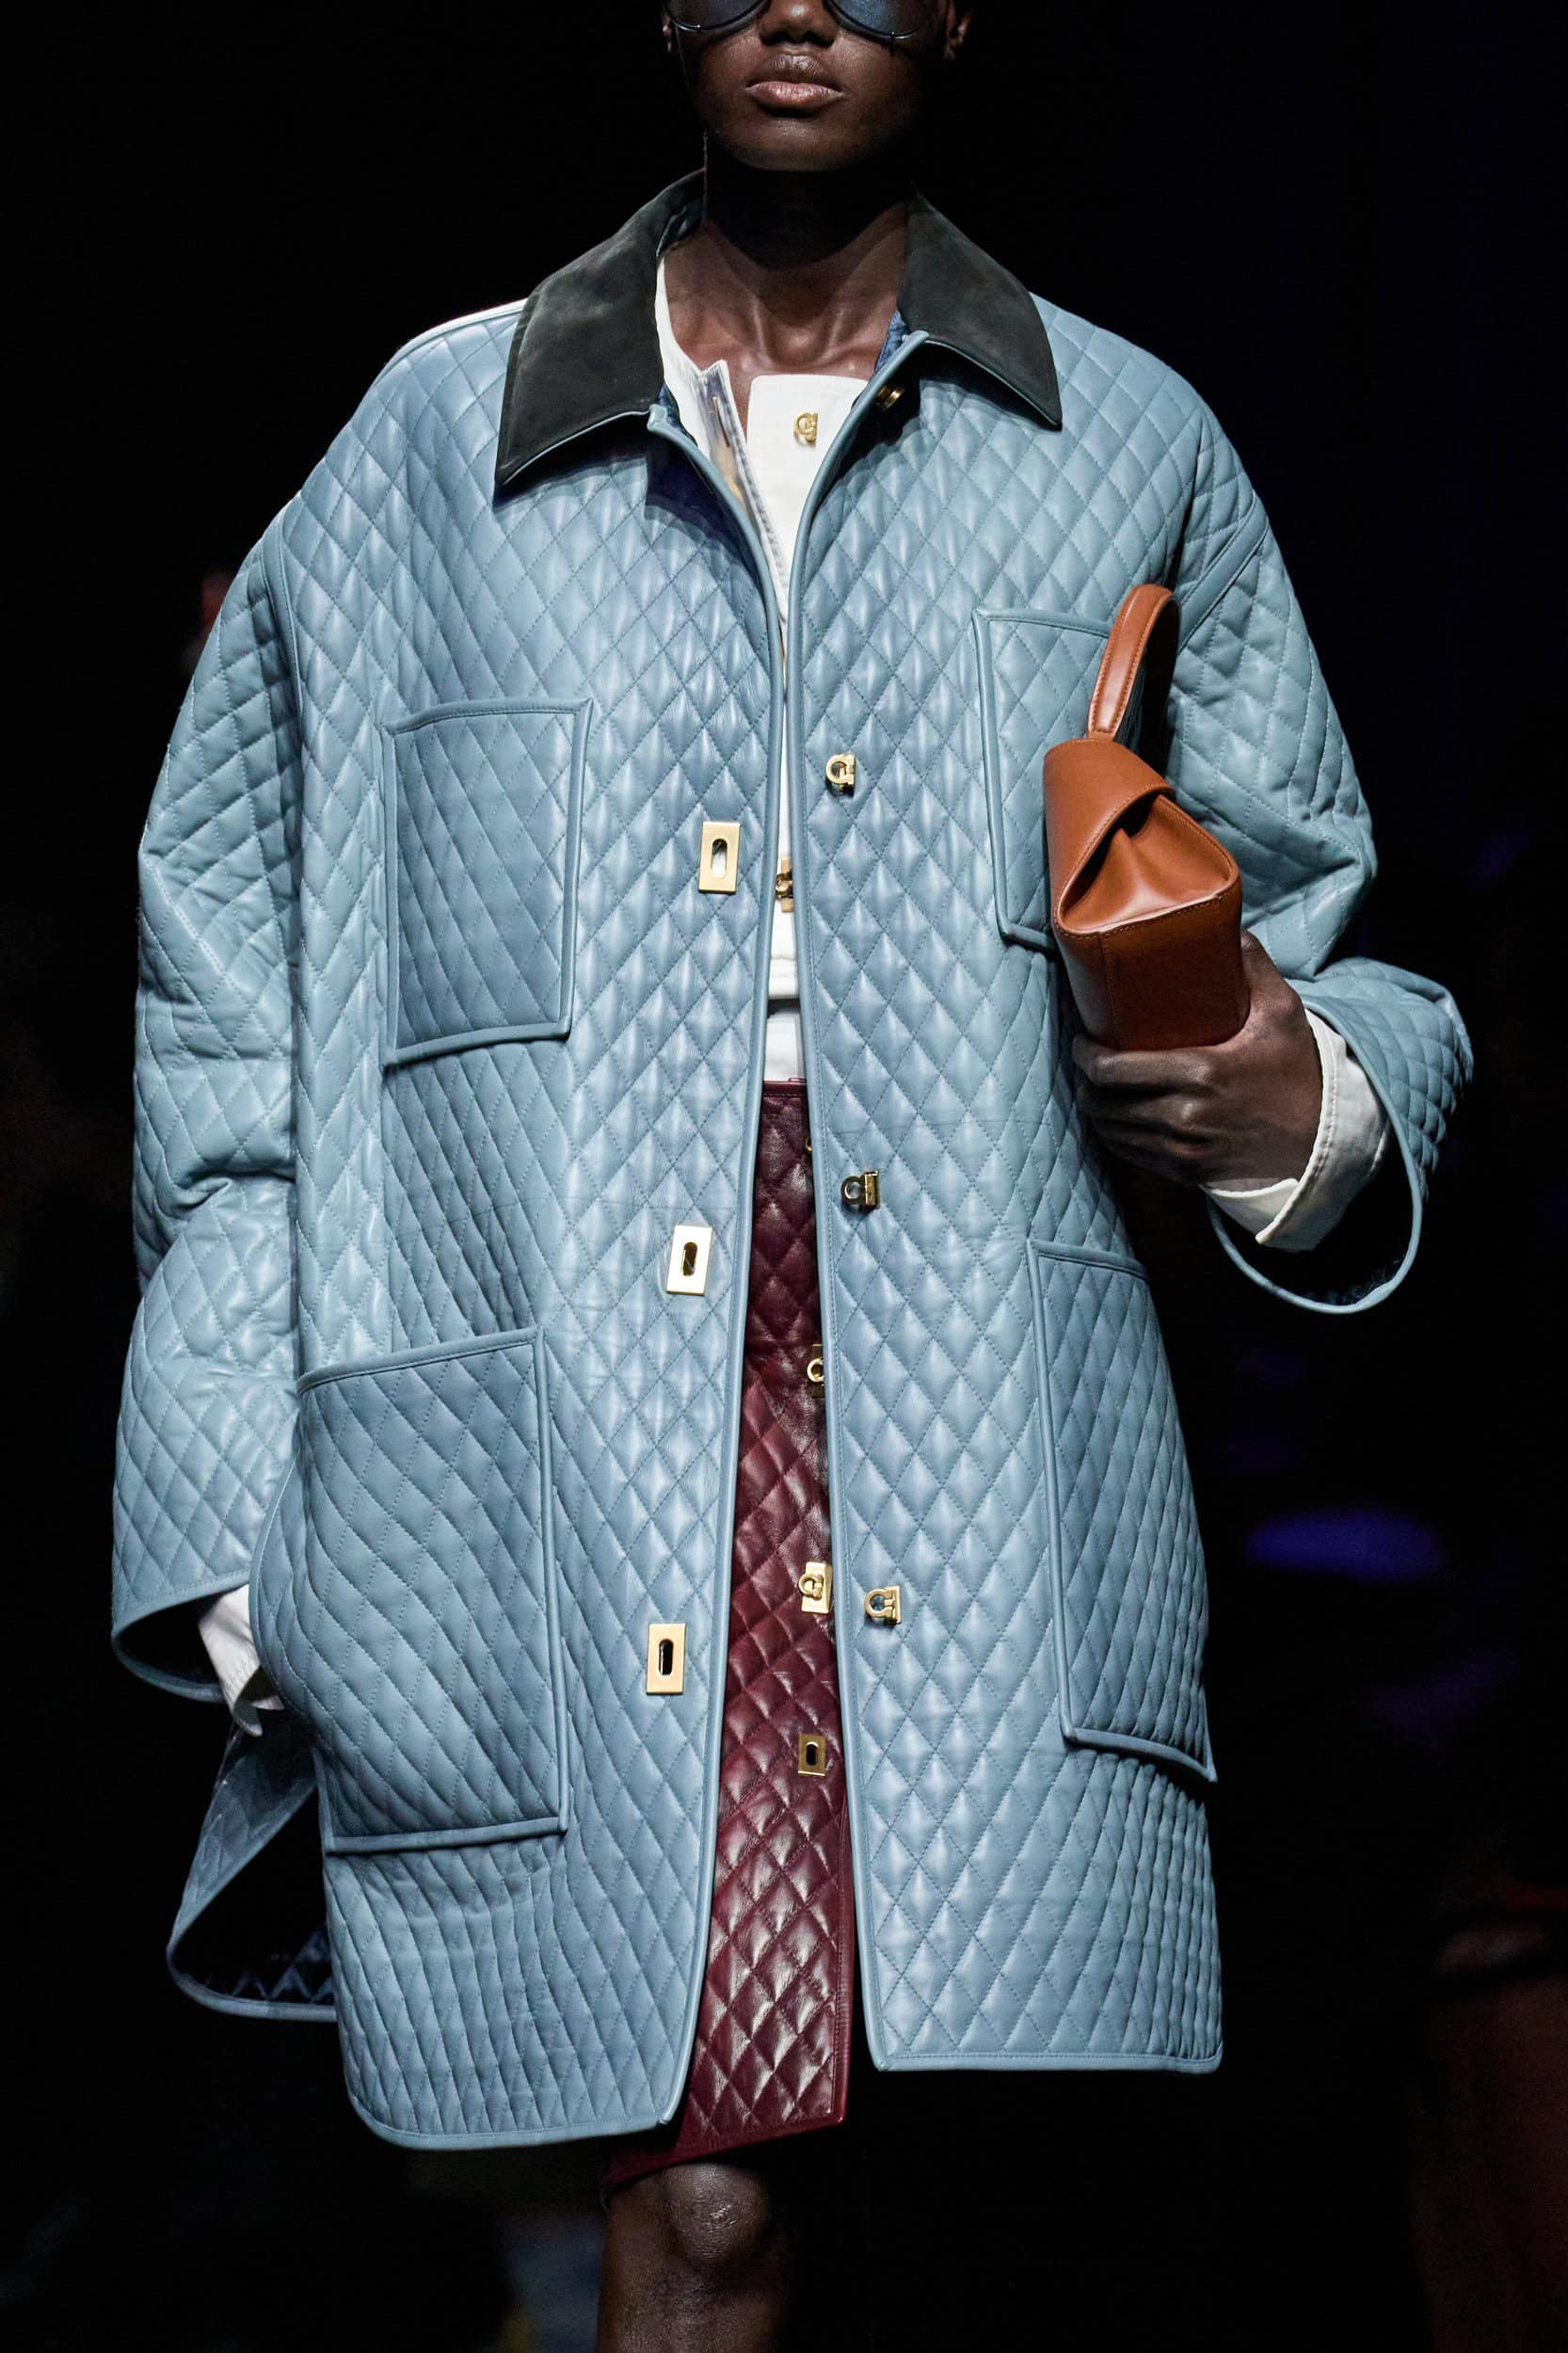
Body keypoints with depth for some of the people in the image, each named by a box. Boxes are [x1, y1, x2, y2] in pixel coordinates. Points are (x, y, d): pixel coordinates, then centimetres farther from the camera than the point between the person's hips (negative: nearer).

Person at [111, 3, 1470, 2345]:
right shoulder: (437, 445, 16)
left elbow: (1328, 956, 23)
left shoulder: (1131, 453, 18)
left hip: (983, 1440, 1)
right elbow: (235, 1019, 12)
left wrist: (1310, 1113, -2)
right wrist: (245, 1554, 4)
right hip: (565, 1463, 0)